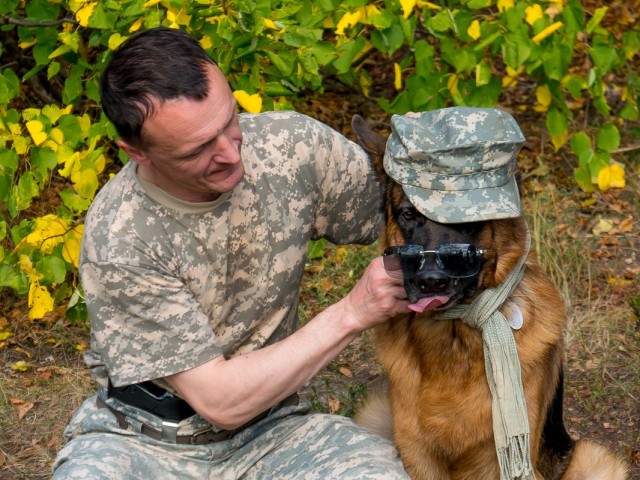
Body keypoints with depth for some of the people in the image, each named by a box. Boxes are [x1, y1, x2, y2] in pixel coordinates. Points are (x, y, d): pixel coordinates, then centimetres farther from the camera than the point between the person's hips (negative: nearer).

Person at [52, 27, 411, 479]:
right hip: (144, 438, -2)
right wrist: (351, 314, -23)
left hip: (269, 425, 2)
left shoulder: (293, 144, -12)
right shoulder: (119, 243, -22)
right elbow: (219, 401, -20)